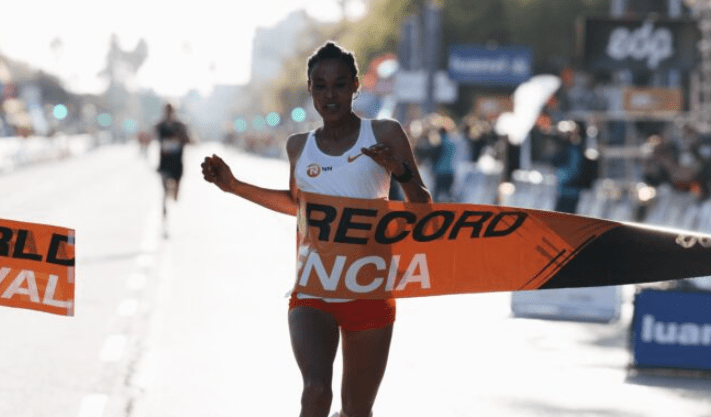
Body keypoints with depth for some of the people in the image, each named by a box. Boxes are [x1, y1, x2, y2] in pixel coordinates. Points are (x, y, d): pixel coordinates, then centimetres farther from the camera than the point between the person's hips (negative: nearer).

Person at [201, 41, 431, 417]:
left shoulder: (384, 135, 0)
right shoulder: (300, 146, 9)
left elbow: (423, 209, 0)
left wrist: (399, 170, -19)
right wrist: (235, 187, 20)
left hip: (370, 291, -1)